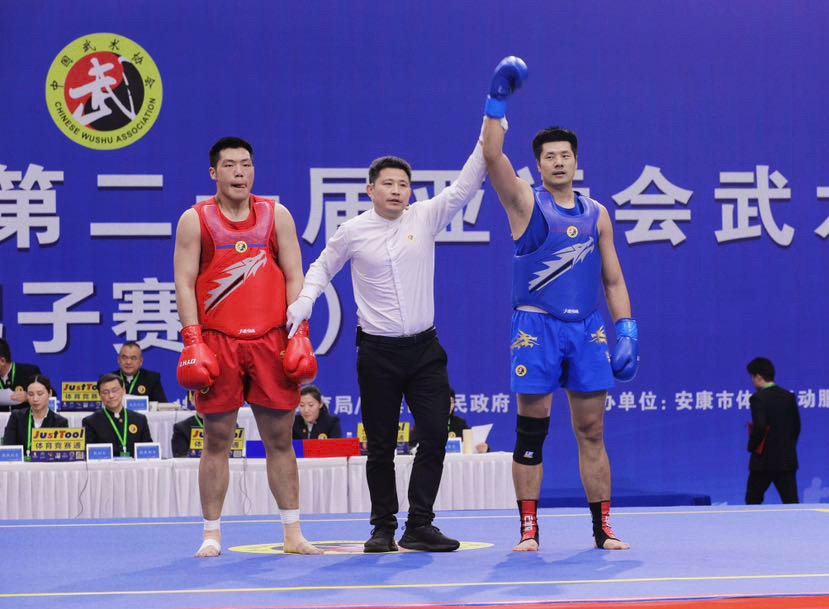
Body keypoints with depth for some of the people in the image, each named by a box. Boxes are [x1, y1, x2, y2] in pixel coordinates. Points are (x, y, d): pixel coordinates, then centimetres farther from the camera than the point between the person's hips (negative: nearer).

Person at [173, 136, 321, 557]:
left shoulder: (276, 216, 9)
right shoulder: (195, 220, 3)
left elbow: (294, 278, 7)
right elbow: (185, 283, 0)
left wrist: (299, 336, -3)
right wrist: (192, 343, -10)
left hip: (271, 340, 2)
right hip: (217, 343, -2)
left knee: (279, 438, 4)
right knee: (217, 440, 1)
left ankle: (292, 533, 9)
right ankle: (212, 534, 8)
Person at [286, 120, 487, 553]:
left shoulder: (425, 217, 0)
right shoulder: (352, 232, -2)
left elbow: (464, 187, -7)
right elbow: (323, 266, 14)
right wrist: (303, 302, 1)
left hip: (424, 347, 2)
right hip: (378, 351, -1)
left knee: (434, 435, -4)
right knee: (381, 444, 4)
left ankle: (419, 525, 4)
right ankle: (383, 527, 14)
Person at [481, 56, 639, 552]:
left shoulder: (597, 214, 13)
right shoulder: (526, 202, 4)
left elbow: (613, 279, 14)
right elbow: (492, 156, -12)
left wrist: (627, 329, 4)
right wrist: (498, 102, -19)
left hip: (587, 328, 3)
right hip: (537, 325, -3)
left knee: (592, 433, 3)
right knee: (531, 432, -2)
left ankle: (603, 528, 8)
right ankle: (529, 529, 3)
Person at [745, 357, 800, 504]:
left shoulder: (758, 398, -13)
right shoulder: (789, 396, 7)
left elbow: (759, 428, -21)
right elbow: (797, 426, 11)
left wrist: (752, 447, -4)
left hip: (764, 459, -5)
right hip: (787, 459, 5)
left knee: (753, 501, 12)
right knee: (791, 502, 0)